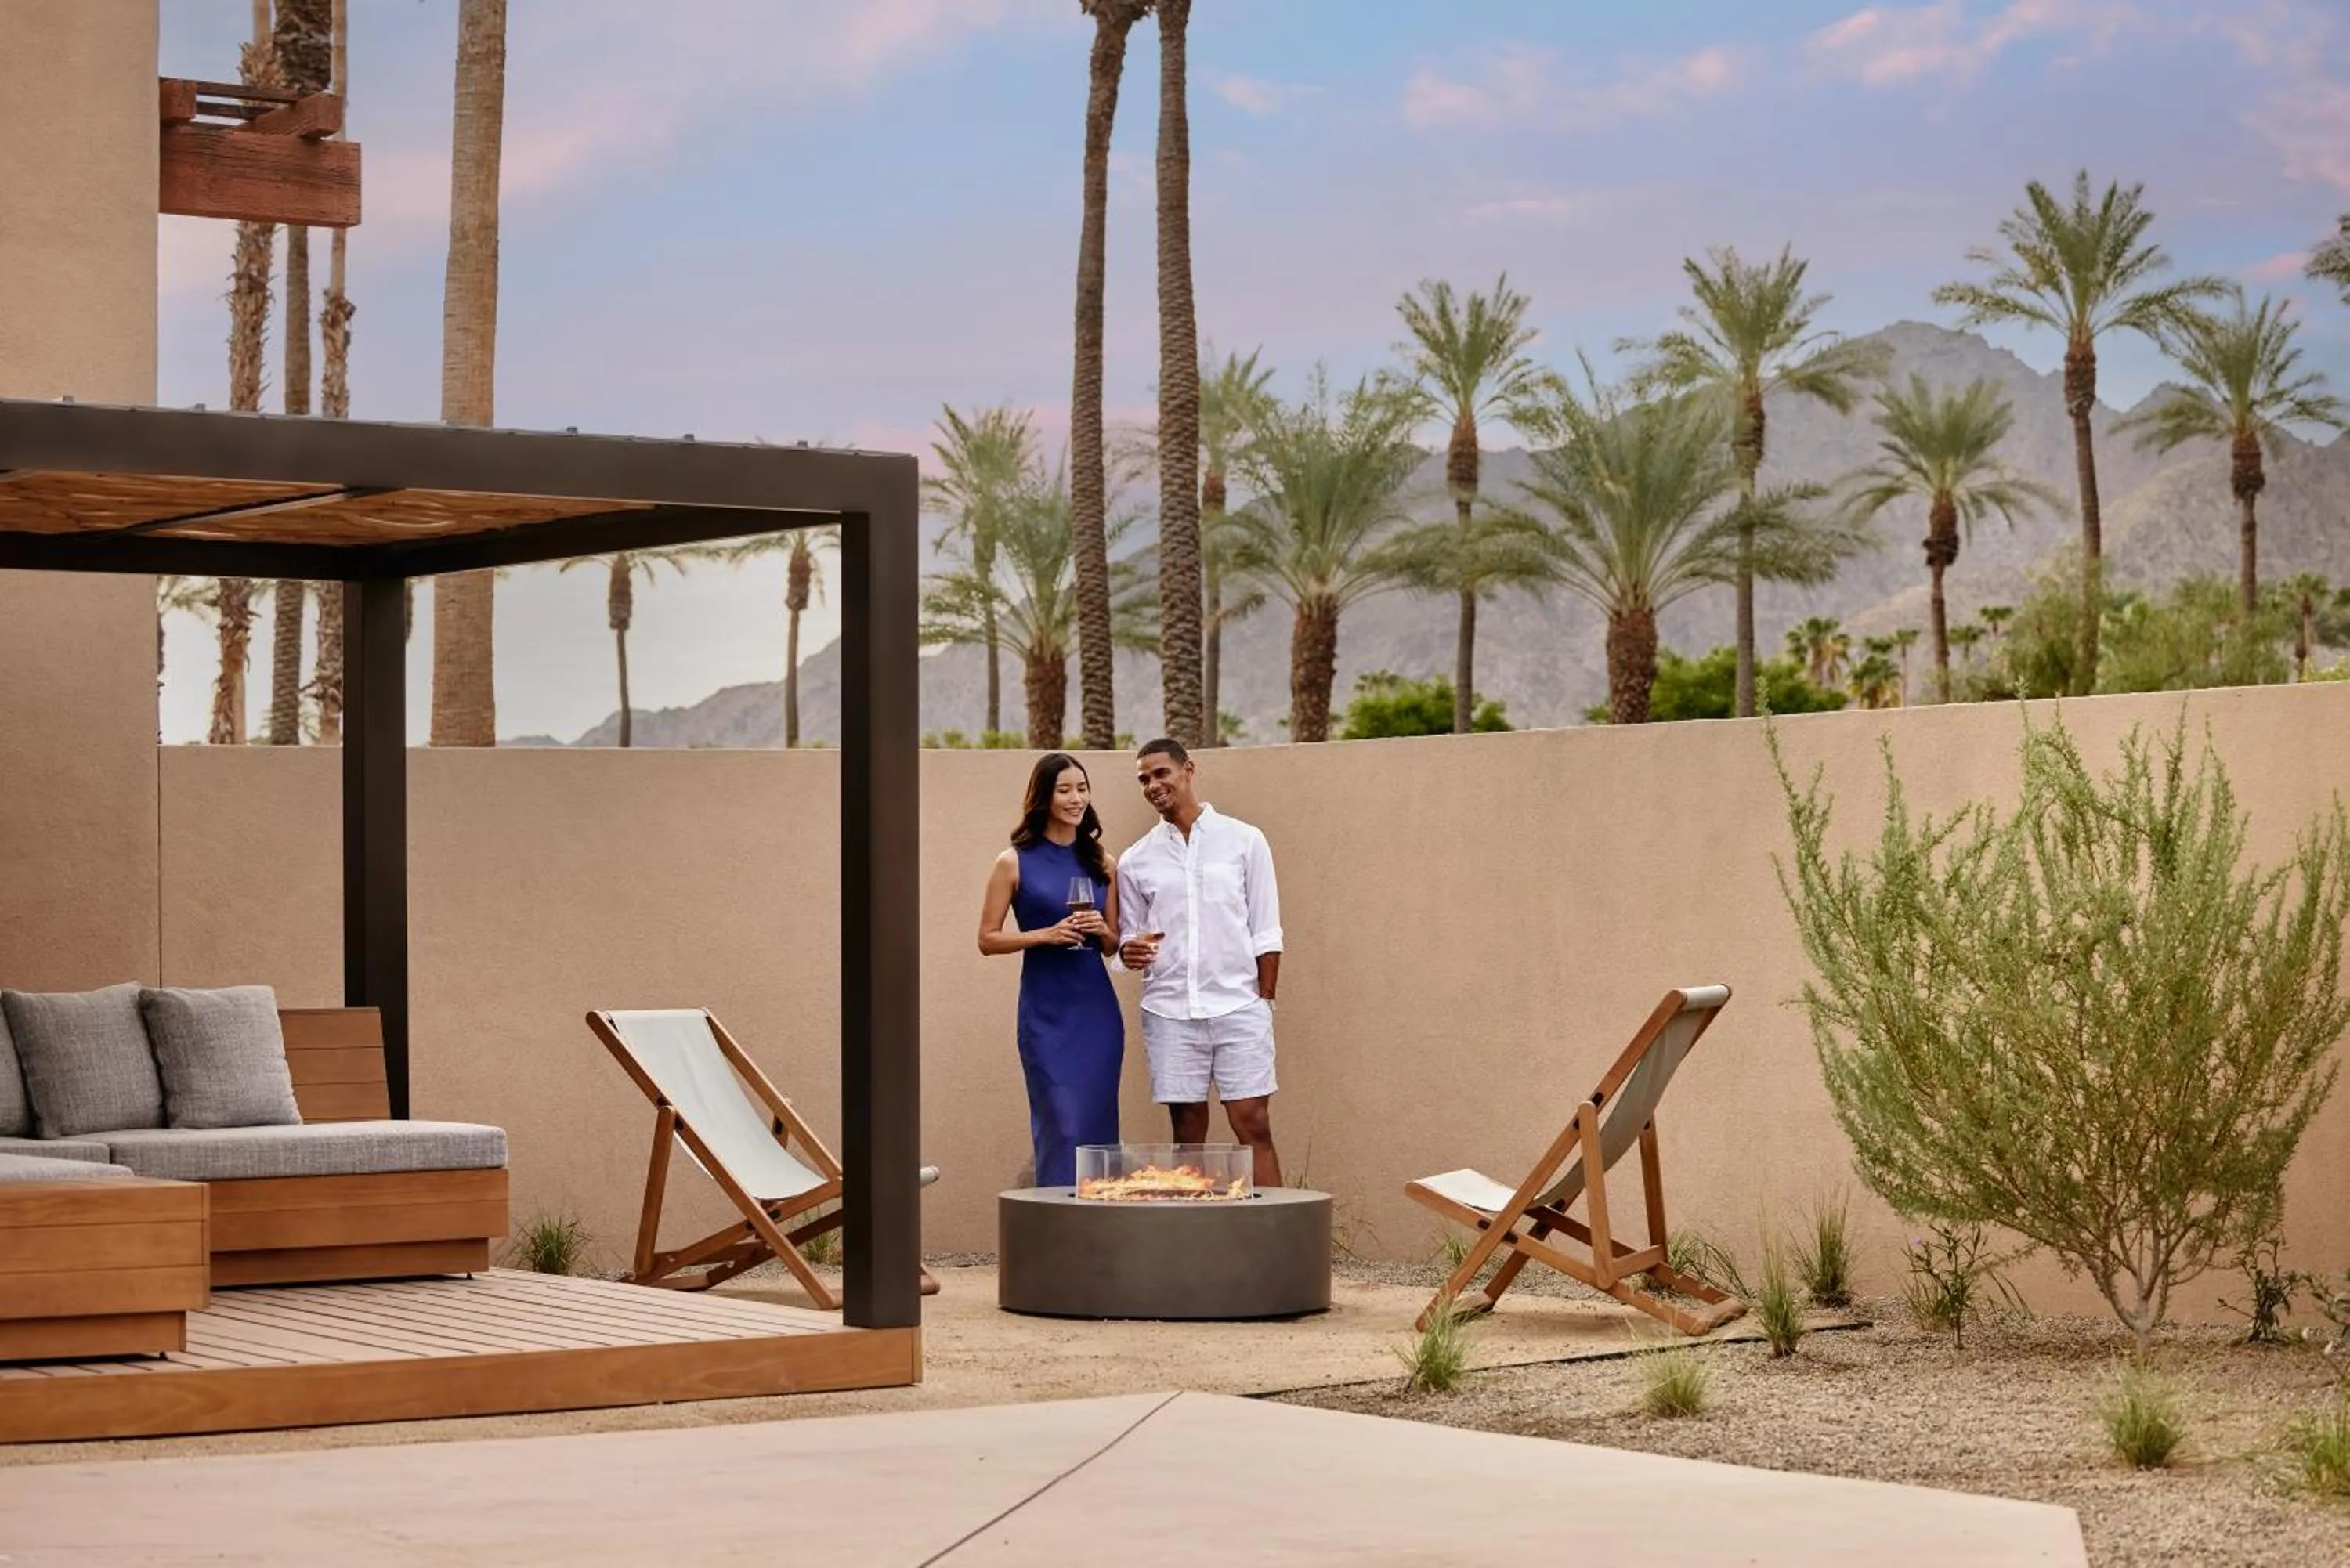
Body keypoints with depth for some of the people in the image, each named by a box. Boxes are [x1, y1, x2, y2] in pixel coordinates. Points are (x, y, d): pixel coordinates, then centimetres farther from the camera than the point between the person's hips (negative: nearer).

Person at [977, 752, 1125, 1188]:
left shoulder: (1102, 863, 11)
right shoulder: (1015, 862, 0)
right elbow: (988, 939, -1)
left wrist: (1102, 931, -6)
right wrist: (1046, 934, -14)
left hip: (1097, 1009, 4)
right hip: (1046, 1013, -4)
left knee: (1098, 1127, 3)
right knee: (1062, 1128, -9)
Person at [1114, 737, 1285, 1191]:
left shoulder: (1244, 841, 5)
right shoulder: (1135, 861, 10)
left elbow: (1266, 935, 4)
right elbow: (1128, 937, 14)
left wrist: (1264, 1001, -1)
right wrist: (1129, 950, -9)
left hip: (1238, 1006, -2)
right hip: (1169, 1012, 2)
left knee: (1253, 1124, -6)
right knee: (1187, 1132, 3)